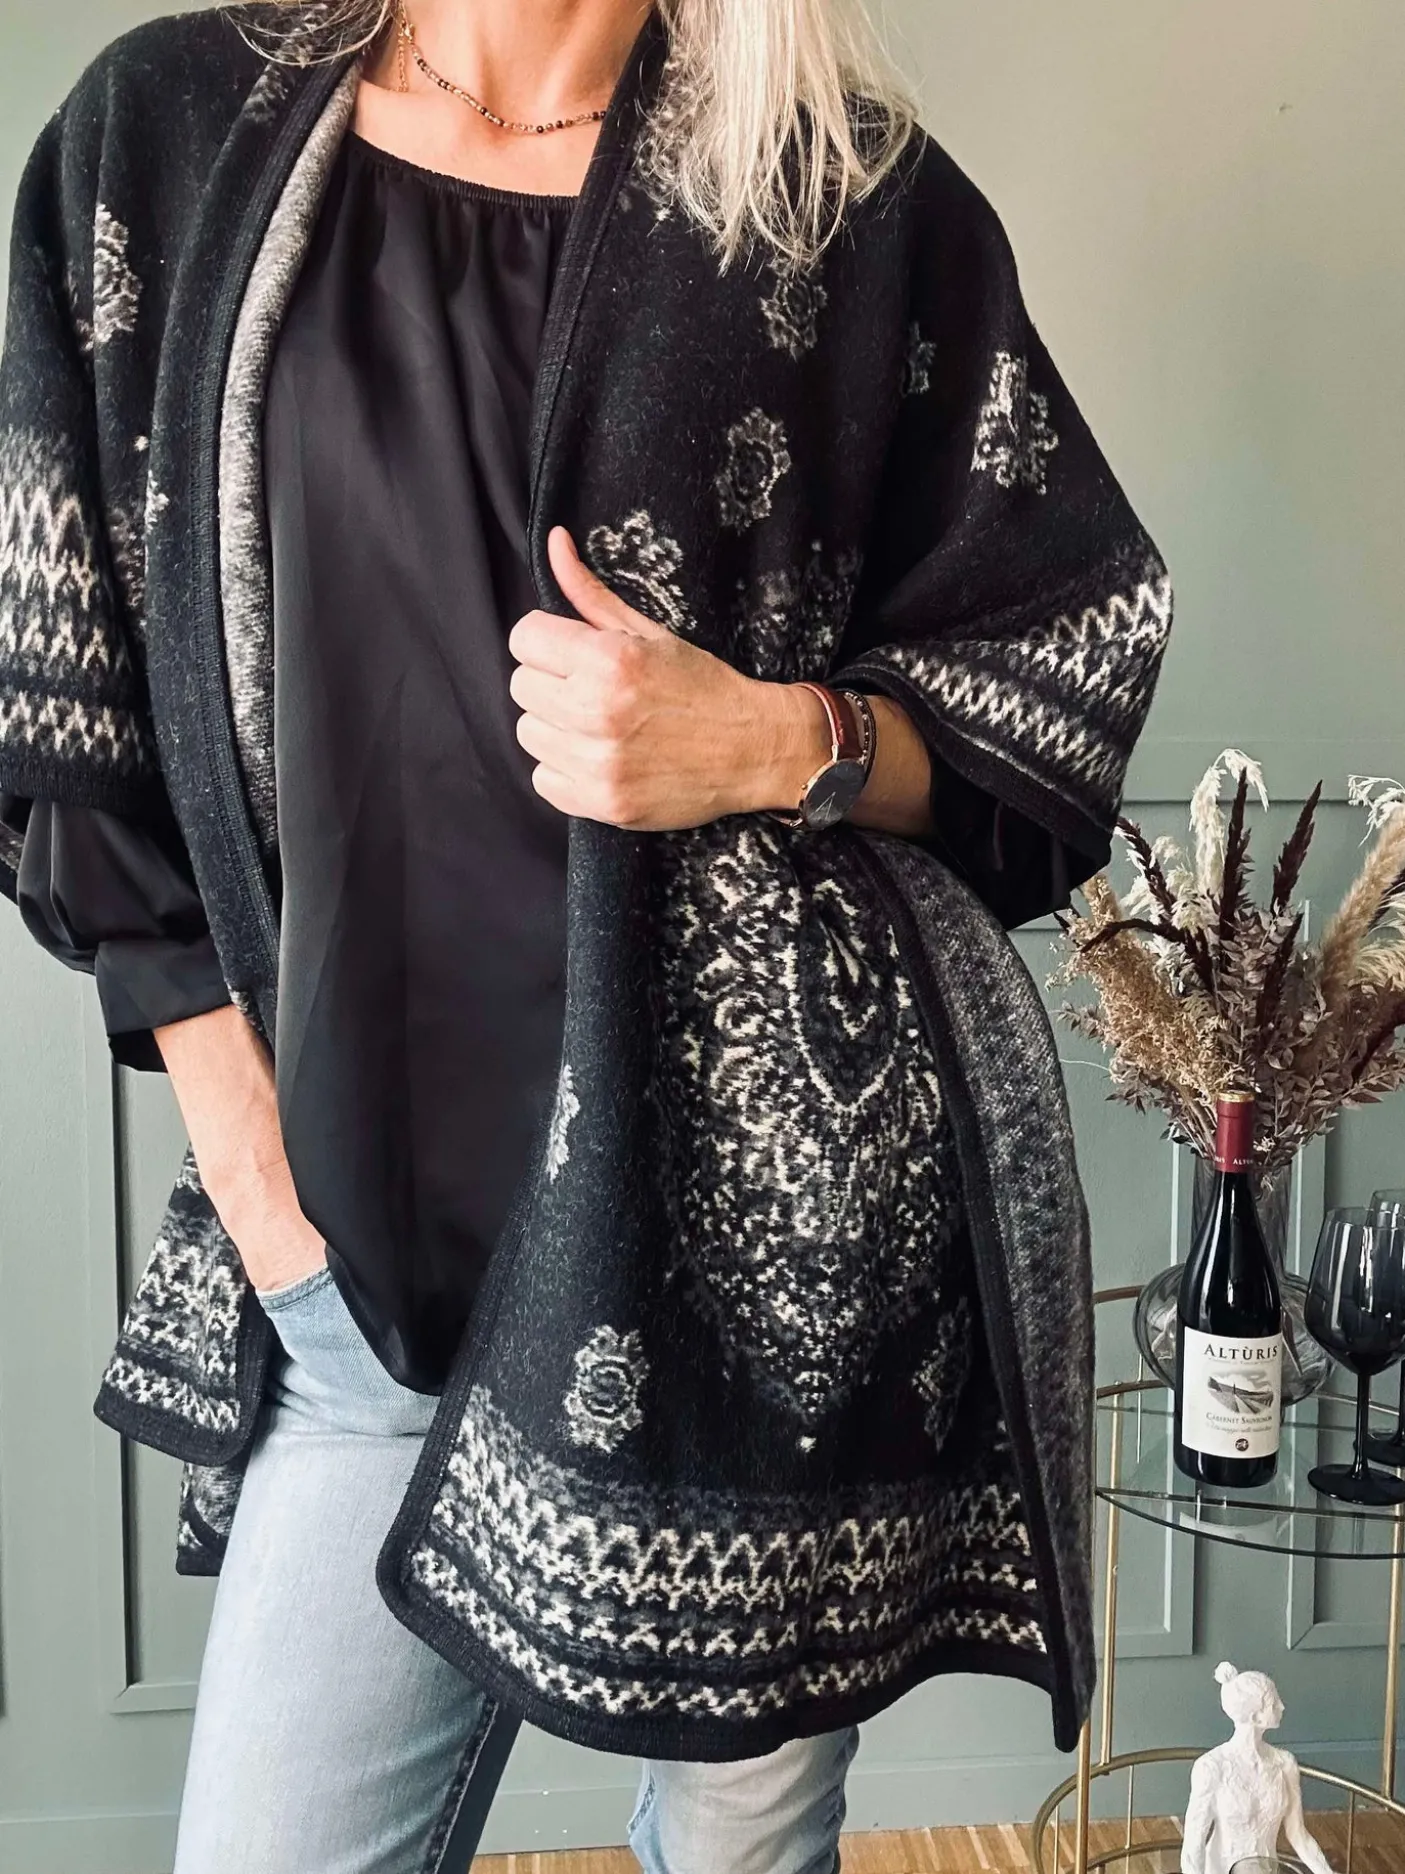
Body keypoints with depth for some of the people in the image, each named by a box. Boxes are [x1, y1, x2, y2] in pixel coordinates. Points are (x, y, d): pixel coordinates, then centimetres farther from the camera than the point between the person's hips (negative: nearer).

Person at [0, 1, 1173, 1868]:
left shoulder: (860, 198, 2)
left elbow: (1056, 678, 7)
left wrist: (775, 746, -14)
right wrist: (246, 1150, 1)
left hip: (785, 1206, -1)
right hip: (373, 1249, 2)